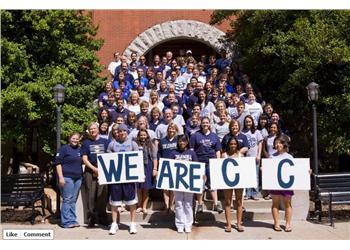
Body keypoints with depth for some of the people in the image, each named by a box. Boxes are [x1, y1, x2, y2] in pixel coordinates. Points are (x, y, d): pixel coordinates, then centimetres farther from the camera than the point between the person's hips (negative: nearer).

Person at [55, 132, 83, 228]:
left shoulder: (79, 149, 16)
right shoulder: (64, 148, -2)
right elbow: (58, 163, -7)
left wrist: (82, 175, 17)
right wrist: (61, 177, -14)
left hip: (78, 178, 6)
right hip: (67, 177, -6)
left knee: (73, 200, 10)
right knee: (67, 200, -6)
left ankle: (72, 220, 15)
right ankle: (66, 222, -1)